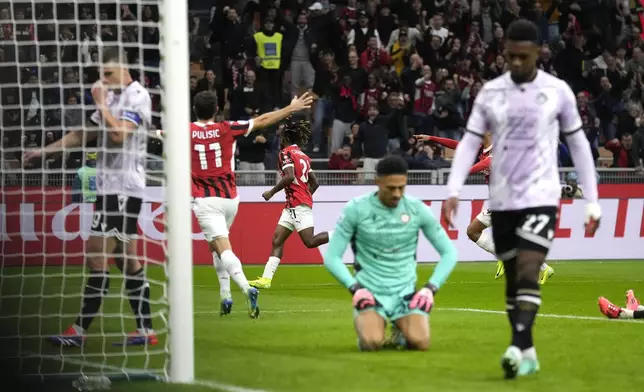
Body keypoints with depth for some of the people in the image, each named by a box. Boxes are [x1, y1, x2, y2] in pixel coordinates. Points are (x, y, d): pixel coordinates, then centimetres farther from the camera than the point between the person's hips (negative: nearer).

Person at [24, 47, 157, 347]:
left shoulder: (138, 96, -10)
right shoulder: (112, 96, 16)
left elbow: (118, 134, -22)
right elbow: (86, 134, 21)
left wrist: (101, 104, -13)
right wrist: (45, 150, 19)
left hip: (123, 189, -9)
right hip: (109, 187, 9)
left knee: (97, 257, -9)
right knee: (125, 260, 8)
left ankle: (80, 330, -6)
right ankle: (145, 330, 9)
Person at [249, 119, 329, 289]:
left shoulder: (286, 153, -7)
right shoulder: (303, 155, 18)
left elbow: (290, 177, -21)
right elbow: (315, 183, 19)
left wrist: (272, 192, -11)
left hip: (298, 205, -9)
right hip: (292, 206, 9)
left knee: (310, 241, -13)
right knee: (277, 240, 4)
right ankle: (266, 279, -1)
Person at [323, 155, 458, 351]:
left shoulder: (418, 209, -3)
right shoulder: (356, 209, -8)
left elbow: (449, 252, 5)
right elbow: (332, 257, -4)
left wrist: (431, 288, -8)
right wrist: (355, 288, -17)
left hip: (405, 291, 2)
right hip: (369, 292, -2)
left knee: (420, 342, -24)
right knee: (372, 343, -29)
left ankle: (401, 329, 14)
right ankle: (365, 325, 10)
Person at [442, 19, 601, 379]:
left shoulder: (558, 91, -2)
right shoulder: (490, 92, 3)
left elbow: (578, 144, 6)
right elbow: (469, 143, 4)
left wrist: (592, 201, 4)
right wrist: (453, 191, -9)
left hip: (540, 197, -3)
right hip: (502, 200, 3)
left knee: (528, 273, -18)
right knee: (513, 279, 8)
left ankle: (518, 348, -24)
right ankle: (529, 355, 16)